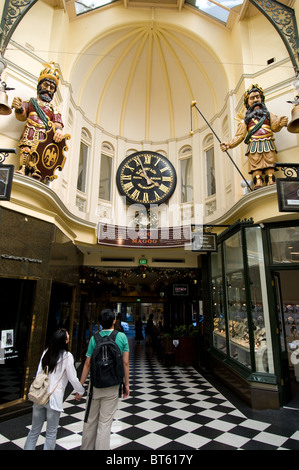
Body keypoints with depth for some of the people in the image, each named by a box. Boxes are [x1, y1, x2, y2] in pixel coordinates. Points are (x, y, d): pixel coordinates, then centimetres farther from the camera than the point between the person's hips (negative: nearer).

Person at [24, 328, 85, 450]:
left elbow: (39, 373, 7)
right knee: (51, 433, 10)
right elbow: (73, 378, -8)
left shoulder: (46, 353, 2)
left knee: (34, 431, 18)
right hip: (54, 398, -5)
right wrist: (81, 391, 8)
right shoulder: (67, 356, -13)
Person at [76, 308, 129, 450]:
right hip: (112, 386, -1)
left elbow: (87, 364, -4)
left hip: (95, 385, 2)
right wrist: (126, 384, 5)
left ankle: (86, 447, 33)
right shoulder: (122, 337, -8)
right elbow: (125, 363, -5)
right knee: (105, 422, 9)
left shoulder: (94, 338, -6)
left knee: (90, 420, 18)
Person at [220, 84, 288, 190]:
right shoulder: (246, 120, 24)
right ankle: (258, 182, -26)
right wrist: (229, 144, 0)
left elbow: (275, 127, 9)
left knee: (270, 164, -15)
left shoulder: (268, 115, 25)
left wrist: (280, 123, -15)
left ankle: (271, 182, -22)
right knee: (256, 165, -17)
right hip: (253, 145, -1)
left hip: (268, 145, 1)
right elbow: (239, 136, 16)